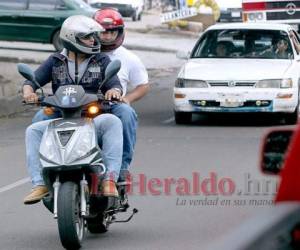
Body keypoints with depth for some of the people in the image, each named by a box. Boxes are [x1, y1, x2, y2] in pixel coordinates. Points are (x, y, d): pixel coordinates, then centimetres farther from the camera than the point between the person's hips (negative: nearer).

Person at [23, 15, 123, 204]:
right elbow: (33, 80, 8)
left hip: (93, 120, -1)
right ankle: (40, 184, -27)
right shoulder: (55, 62, 13)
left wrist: (114, 91, -24)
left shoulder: (102, 61, 12)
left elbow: (115, 83, 2)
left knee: (112, 122, -34)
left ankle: (110, 179, -39)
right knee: (33, 130, -23)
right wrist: (28, 91, -17)